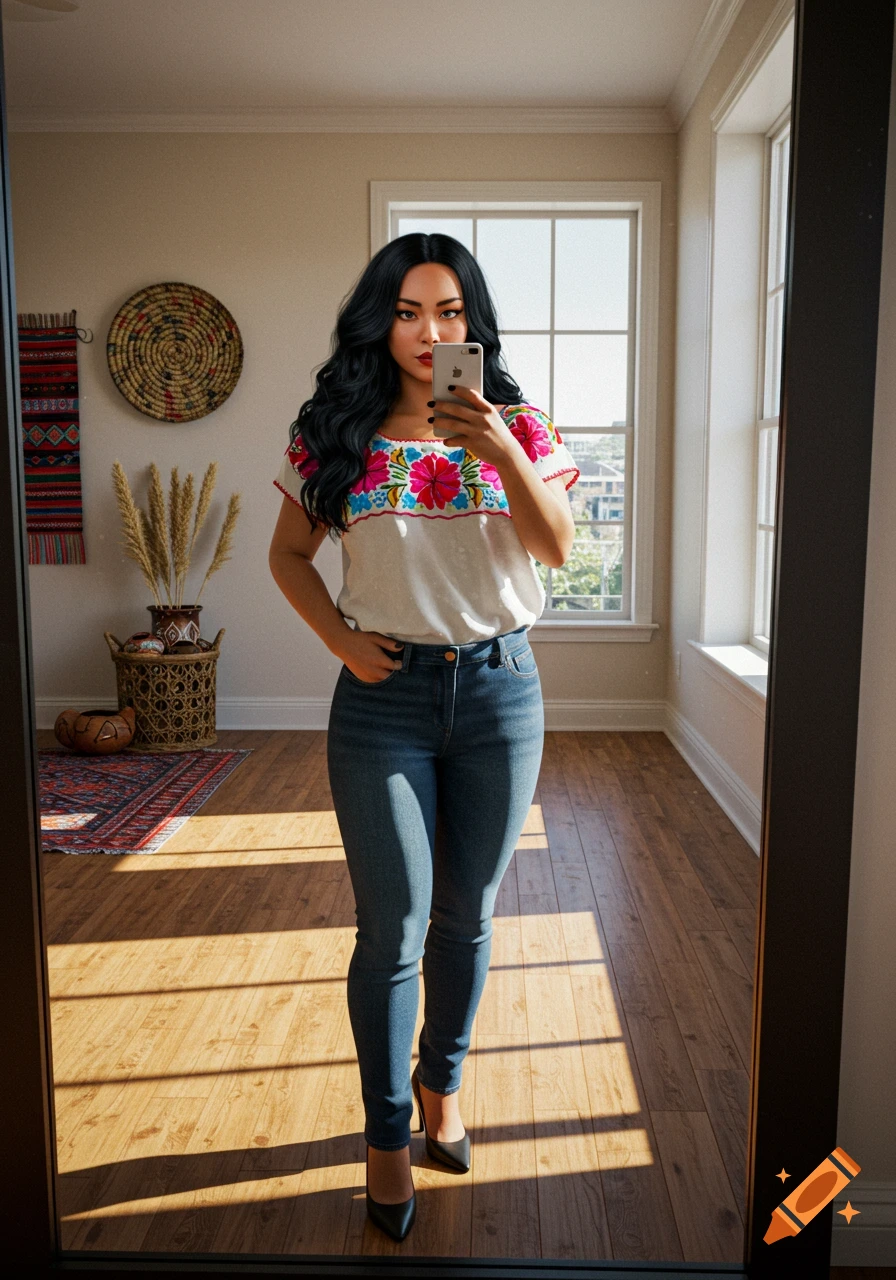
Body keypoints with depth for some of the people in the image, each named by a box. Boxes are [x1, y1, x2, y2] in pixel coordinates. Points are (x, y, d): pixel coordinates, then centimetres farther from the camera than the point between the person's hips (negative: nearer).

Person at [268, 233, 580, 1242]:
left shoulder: (516, 426, 2)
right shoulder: (337, 435, 0)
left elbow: (556, 546, -11)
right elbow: (287, 553, 9)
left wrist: (504, 455, -26)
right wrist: (340, 638, -4)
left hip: (498, 689, 2)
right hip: (385, 697, -1)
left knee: (466, 916, 14)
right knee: (392, 928, 2)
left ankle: (441, 1082, 39)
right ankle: (387, 1134, 23)